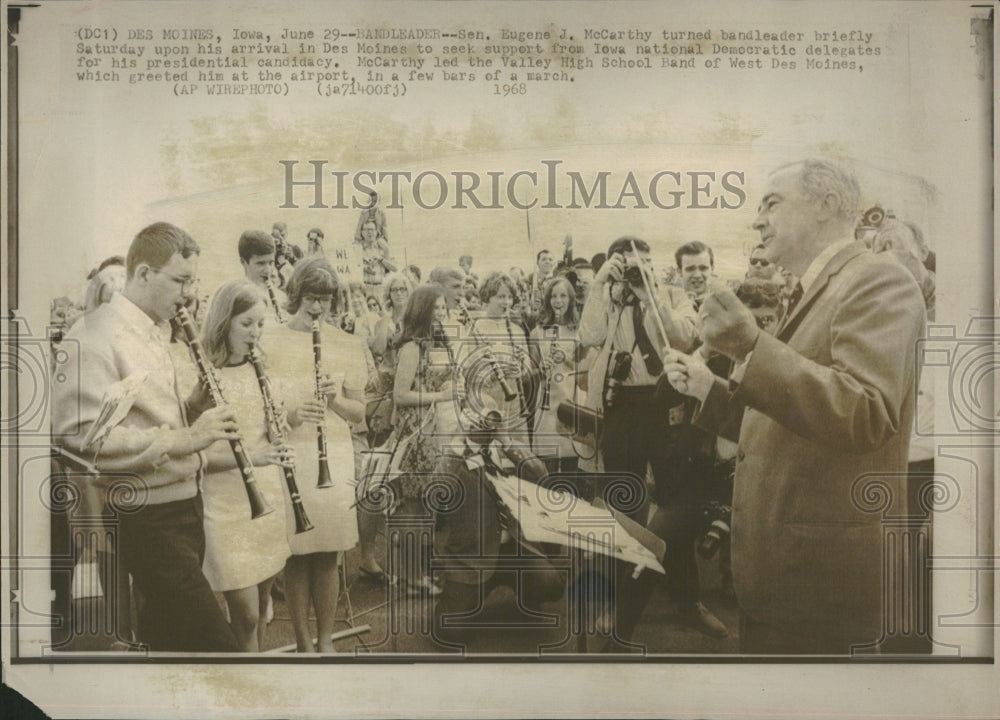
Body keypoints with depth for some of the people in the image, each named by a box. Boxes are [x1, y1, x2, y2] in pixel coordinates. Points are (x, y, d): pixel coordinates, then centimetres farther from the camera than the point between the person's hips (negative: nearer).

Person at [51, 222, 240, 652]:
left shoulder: (156, 335, 15)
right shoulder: (94, 337, -15)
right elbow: (81, 434, -25)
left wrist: (197, 413, 5)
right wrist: (181, 438, -25)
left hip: (183, 508, 9)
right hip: (144, 518, -9)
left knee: (169, 636, 17)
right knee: (216, 643, -10)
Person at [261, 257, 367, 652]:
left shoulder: (348, 345, 9)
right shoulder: (269, 342, 1)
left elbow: (359, 411, 9)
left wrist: (335, 399, -12)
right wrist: (291, 414, -21)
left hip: (335, 457, 2)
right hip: (289, 455, -2)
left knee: (328, 555, 7)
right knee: (297, 553, 2)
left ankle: (326, 640, 20)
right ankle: (303, 642, 16)